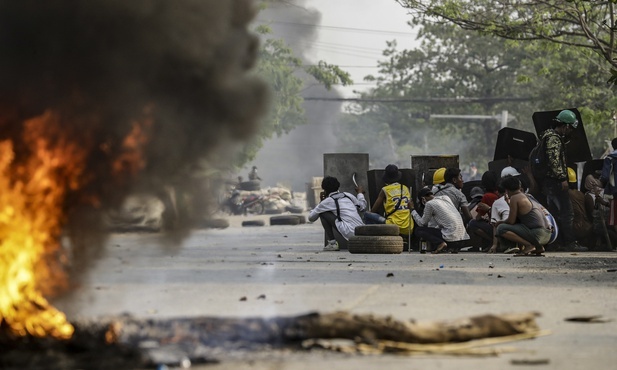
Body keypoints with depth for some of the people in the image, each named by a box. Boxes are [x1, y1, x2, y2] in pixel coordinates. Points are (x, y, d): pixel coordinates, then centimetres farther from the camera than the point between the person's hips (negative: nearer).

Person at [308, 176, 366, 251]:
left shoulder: (327, 201, 6)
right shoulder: (348, 195, 17)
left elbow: (311, 218, 16)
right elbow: (362, 206, 31)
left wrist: (321, 201, 33)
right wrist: (360, 193, 49)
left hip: (350, 233, -6)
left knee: (323, 213, 7)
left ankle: (332, 243, 0)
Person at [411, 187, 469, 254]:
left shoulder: (429, 204, -4)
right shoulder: (446, 198, 17)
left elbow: (421, 223, 6)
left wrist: (412, 210, 17)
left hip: (451, 235, -8)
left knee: (418, 230, 2)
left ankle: (440, 243, -14)